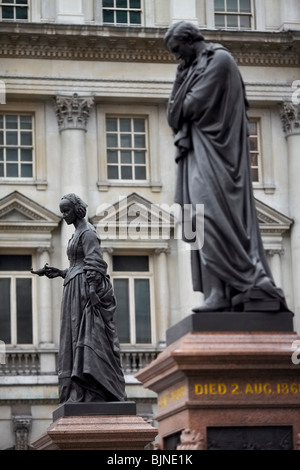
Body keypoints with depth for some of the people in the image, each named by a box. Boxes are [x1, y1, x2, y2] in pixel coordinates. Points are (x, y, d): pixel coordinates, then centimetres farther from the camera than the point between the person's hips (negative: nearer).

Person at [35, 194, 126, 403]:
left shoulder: (87, 232, -8)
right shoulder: (78, 233, 21)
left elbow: (94, 268, -17)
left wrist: (91, 295, -24)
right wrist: (59, 273, 13)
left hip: (85, 291, -10)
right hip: (76, 291, 10)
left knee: (87, 338, -14)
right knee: (75, 340, 4)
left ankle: (91, 395, -18)